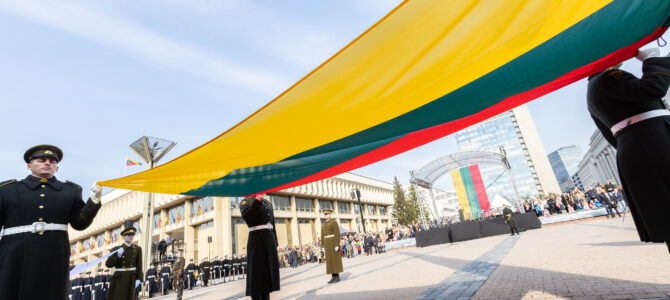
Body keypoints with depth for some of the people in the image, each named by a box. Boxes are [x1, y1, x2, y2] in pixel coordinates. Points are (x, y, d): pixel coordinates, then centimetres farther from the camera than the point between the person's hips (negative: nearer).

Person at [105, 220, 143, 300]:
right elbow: (108, 264, -4)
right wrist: (118, 255, -19)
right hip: (119, 278, -1)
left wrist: (138, 278, -6)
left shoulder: (137, 249, 6)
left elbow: (139, 265, 2)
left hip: (131, 278, 1)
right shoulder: (116, 249, 2)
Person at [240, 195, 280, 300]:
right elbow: (247, 217, -19)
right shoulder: (246, 201, 1)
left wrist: (275, 244, 12)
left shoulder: (268, 203, 17)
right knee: (257, 271, 0)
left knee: (269, 269, 11)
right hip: (256, 239, -6)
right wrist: (257, 201, -28)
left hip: (270, 239, 6)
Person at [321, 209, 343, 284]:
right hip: (327, 243, 7)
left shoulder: (334, 222, -8)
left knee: (335, 259, -3)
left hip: (334, 242, -7)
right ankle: (333, 277, 11)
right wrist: (323, 246, 9)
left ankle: (337, 277, 4)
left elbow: (337, 234, -13)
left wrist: (337, 245, -19)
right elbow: (322, 236, 14)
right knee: (330, 260, 6)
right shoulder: (323, 224, 14)